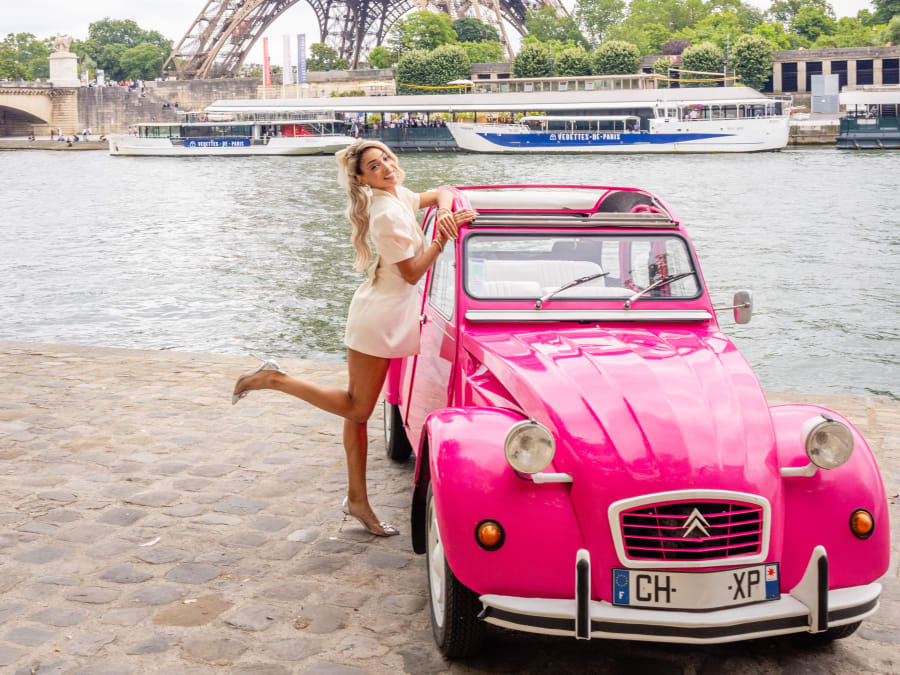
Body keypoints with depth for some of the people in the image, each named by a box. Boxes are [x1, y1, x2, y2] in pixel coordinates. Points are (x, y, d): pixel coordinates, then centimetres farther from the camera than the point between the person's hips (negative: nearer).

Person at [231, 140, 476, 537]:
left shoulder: (400, 196, 8)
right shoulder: (387, 214, -20)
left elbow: (441, 194, 22)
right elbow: (412, 273, -16)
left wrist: (444, 211, 0)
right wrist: (443, 237, -18)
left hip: (388, 316, 9)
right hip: (379, 316, -9)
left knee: (358, 410, 10)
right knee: (357, 408, -1)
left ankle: (357, 500, 15)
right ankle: (274, 380, 0)